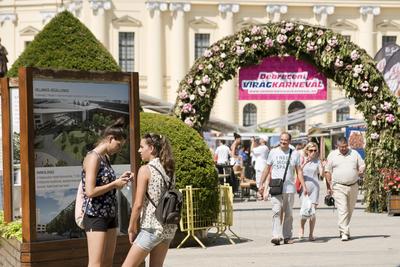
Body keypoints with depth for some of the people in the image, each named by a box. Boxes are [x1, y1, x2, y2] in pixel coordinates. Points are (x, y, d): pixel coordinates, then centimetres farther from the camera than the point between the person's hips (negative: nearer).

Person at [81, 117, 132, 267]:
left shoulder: (105, 158, 12)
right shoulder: (93, 157, -14)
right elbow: (90, 192, -22)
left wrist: (120, 180, 6)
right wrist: (114, 184, -13)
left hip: (110, 215, 9)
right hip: (95, 216, -9)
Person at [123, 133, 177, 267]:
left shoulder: (145, 170, -10)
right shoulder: (169, 170, 9)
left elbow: (138, 204, -13)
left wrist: (131, 227, -2)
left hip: (151, 228, -7)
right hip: (169, 227, 7)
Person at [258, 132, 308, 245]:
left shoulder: (294, 154, 7)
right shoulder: (273, 152, 7)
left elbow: (299, 171, 8)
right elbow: (267, 169, 12)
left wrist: (304, 186, -1)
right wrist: (261, 184, 8)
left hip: (289, 188, 1)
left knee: (289, 213, 6)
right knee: (277, 211, -12)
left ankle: (287, 236, 13)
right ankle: (276, 236, -17)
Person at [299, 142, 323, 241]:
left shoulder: (317, 161, 7)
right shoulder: (302, 159, 5)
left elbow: (322, 173, -1)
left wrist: (323, 167, -19)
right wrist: (304, 163, -17)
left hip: (314, 187, 1)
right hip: (304, 187, -1)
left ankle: (311, 234, 5)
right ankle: (301, 230, 20)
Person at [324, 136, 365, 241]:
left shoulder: (354, 153, 10)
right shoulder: (332, 155, 4)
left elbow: (362, 165, 15)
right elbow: (327, 171, 5)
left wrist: (361, 171, -9)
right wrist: (329, 185, -2)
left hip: (353, 186, 3)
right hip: (339, 187, -3)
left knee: (350, 210, 11)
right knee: (342, 210, -12)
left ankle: (343, 229, 27)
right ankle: (344, 233, -14)